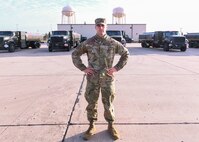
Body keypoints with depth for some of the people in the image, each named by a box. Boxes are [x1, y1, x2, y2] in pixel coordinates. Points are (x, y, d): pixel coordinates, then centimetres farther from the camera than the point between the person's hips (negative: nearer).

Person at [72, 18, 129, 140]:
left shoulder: (113, 42, -1)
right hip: (92, 78, 1)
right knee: (91, 102, 8)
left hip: (107, 78, 0)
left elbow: (126, 53, 9)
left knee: (108, 103, 8)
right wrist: (83, 68, -1)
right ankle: (92, 126, 25)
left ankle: (111, 126, 26)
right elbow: (75, 54, 8)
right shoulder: (88, 42, 0)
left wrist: (117, 67, -1)